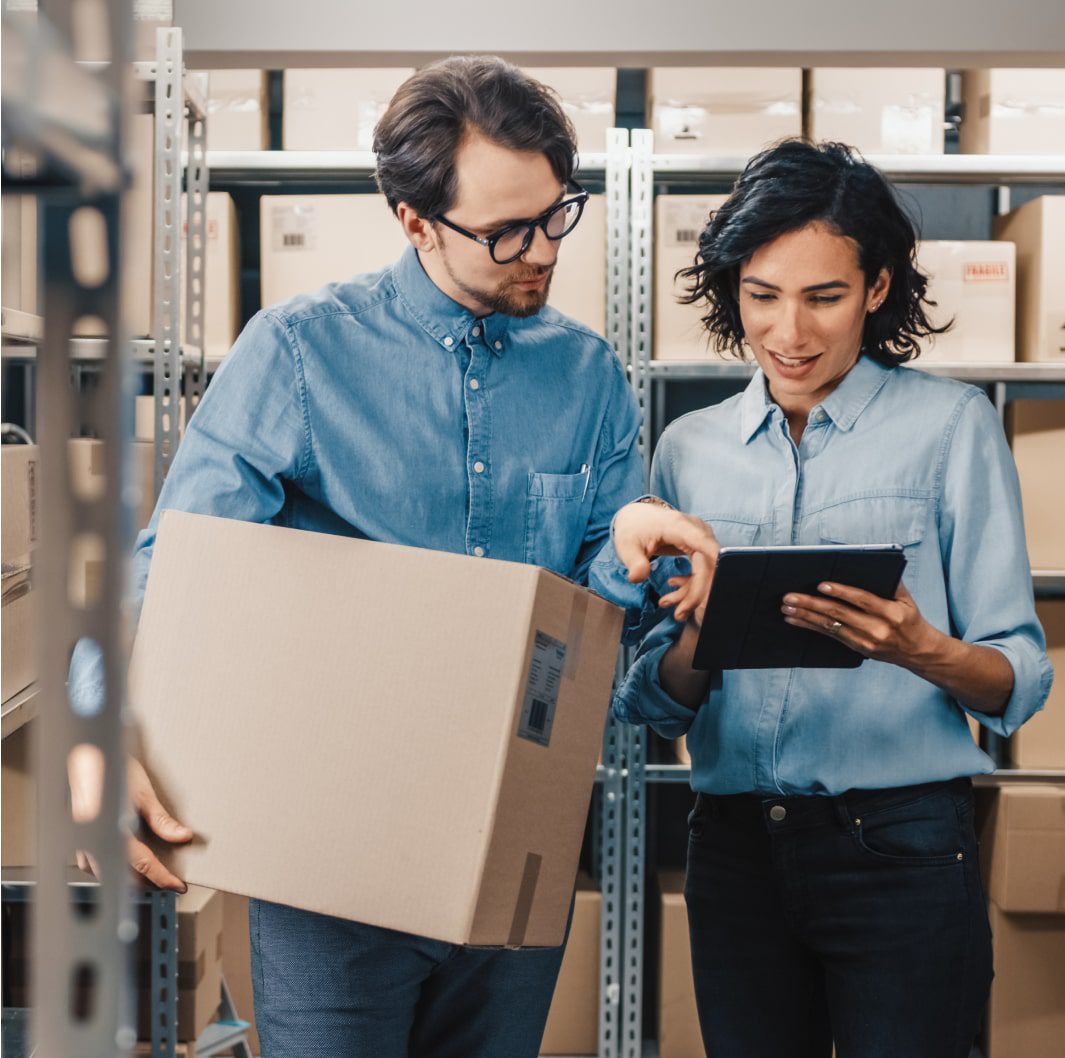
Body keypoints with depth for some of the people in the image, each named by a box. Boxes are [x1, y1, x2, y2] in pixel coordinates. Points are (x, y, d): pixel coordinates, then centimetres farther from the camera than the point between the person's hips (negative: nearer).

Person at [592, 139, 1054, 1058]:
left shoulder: (950, 424, -2)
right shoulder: (690, 448, 9)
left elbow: (1021, 681, -5)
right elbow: (658, 706, 10)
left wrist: (919, 649, -26)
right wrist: (700, 640, -12)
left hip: (901, 845, -3)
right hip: (735, 845, 4)